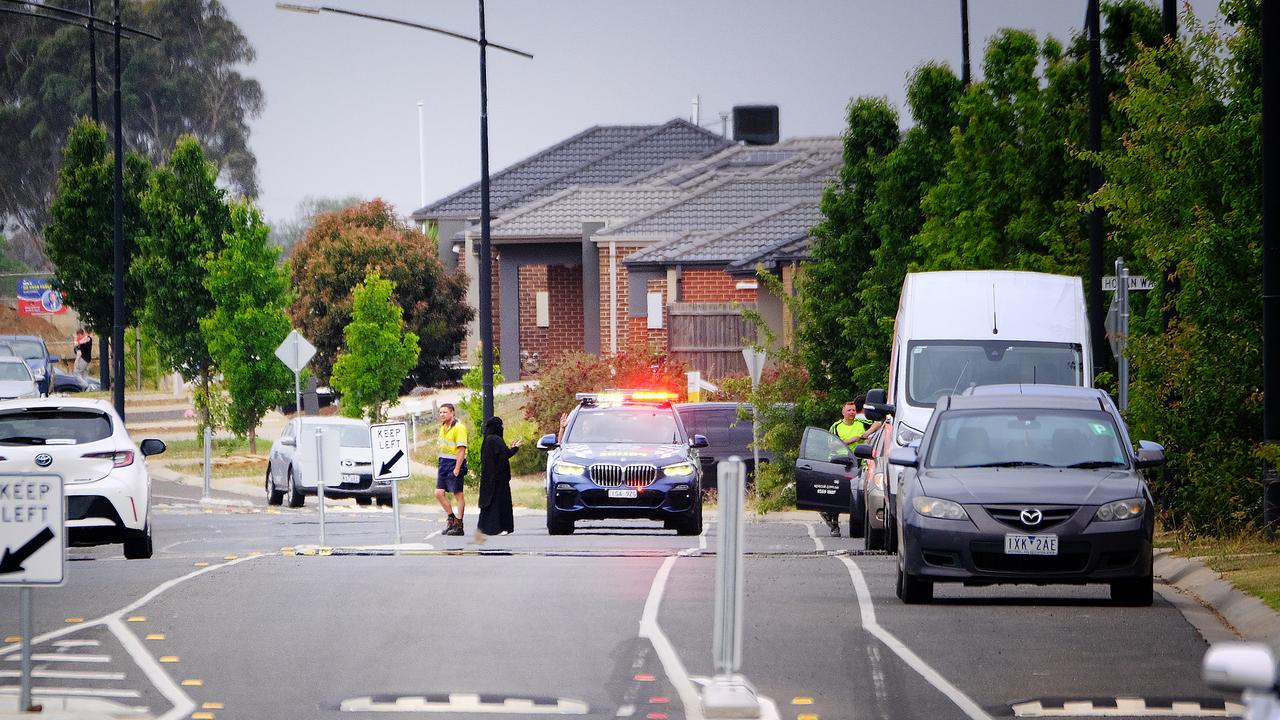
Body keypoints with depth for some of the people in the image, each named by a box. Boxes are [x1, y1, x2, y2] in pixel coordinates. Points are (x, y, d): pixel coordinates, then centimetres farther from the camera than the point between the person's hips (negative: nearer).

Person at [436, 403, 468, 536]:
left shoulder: (459, 428, -14)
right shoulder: (443, 427, 13)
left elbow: (462, 449, -17)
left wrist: (457, 468, -21)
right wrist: (440, 464, 16)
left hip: (455, 465, -8)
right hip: (443, 464, 8)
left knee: (458, 495, -1)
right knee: (439, 493, 5)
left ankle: (459, 525, 4)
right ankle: (452, 518, 19)